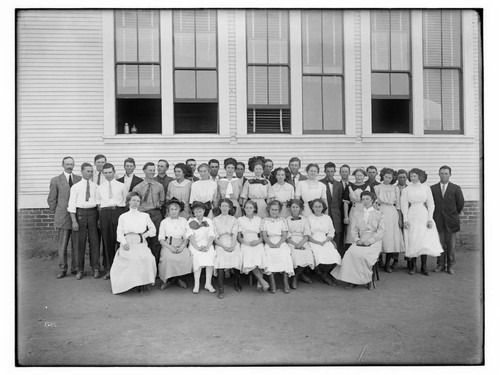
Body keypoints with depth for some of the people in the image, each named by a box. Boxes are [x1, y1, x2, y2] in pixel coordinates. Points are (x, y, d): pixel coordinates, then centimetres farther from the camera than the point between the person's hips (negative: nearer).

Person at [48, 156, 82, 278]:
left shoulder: (79, 179, 8)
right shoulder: (56, 180, 3)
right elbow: (51, 199, 7)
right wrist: (56, 214, 6)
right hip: (62, 218, -2)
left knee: (77, 244, 6)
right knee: (62, 245, 3)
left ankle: (75, 268, 17)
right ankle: (62, 269, 14)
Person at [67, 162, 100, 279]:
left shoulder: (95, 186, 5)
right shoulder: (75, 187, 0)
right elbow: (72, 205, -2)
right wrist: (74, 221, -8)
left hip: (93, 212, 1)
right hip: (80, 212, -1)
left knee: (94, 240, 4)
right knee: (80, 241, 4)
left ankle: (95, 268, 15)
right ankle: (80, 270, 17)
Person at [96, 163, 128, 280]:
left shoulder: (121, 186, 9)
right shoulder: (100, 187, 14)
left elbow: (126, 201, 10)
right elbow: (98, 203, 15)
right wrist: (99, 217, 6)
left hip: (119, 211, -2)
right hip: (104, 213, 2)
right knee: (107, 240, 4)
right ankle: (109, 268, 14)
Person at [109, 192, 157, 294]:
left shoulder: (145, 216, 21)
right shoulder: (123, 217, 18)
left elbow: (153, 230, 17)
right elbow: (119, 232, 8)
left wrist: (145, 234, -4)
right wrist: (124, 243, -11)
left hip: (141, 244, 1)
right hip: (128, 244, -1)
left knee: (147, 258, -29)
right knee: (132, 258, -32)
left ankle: (143, 283, -16)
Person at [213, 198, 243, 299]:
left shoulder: (234, 219, 18)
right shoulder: (215, 220, 15)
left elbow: (234, 235, 4)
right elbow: (215, 237, 5)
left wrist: (232, 246, -14)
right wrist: (224, 246, -10)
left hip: (232, 243, 1)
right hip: (220, 244, -1)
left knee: (237, 258, -21)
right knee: (220, 258, -26)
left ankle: (237, 283, 4)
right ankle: (220, 288, -22)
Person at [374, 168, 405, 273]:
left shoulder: (395, 188, 12)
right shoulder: (377, 187, 6)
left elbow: (398, 205, 11)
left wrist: (400, 219, 5)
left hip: (393, 214, 2)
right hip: (381, 212, -2)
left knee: (392, 238, -1)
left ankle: (387, 263, 7)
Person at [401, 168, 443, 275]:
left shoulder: (426, 188, 3)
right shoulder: (406, 190, 1)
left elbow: (431, 204, 4)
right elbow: (404, 206, 1)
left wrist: (430, 219, -2)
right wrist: (405, 220, -6)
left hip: (424, 217, 1)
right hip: (411, 217, 0)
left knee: (425, 241, -2)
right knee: (412, 241, -1)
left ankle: (424, 266, 7)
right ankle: (413, 266, 9)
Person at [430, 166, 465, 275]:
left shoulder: (456, 188, 1)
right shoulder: (432, 188, 2)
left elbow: (460, 204, 8)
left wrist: (454, 214, 16)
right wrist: (435, 215, 8)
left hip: (451, 221, 0)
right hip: (438, 220, 0)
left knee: (451, 244, 5)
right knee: (440, 244, 4)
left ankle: (450, 265, 16)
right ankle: (441, 264, 15)